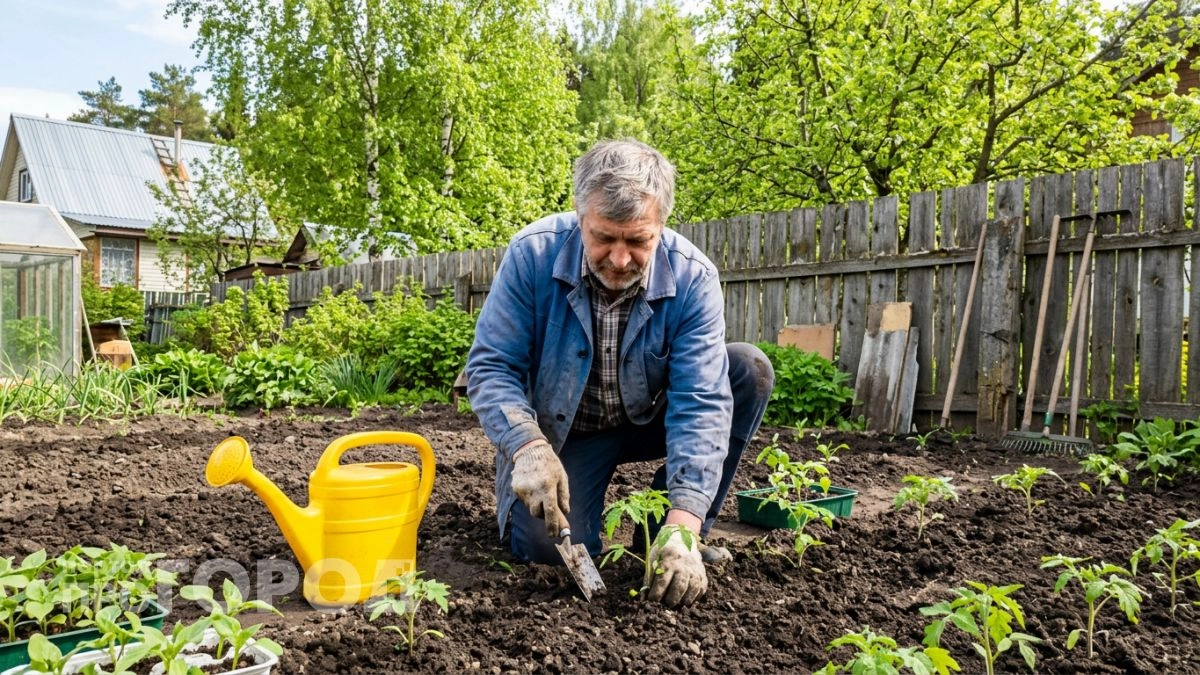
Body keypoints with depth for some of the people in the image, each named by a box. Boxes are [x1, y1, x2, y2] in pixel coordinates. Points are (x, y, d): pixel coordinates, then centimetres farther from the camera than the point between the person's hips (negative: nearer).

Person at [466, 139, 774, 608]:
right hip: (561, 430, -2)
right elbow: (490, 368, -19)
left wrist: (683, 523, -39)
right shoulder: (532, 254, -22)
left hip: (650, 421, 2)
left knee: (750, 369, -20)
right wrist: (530, 447, -38)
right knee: (550, 544, -27)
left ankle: (677, 532, -8)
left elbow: (701, 403, -28)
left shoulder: (692, 278, -22)